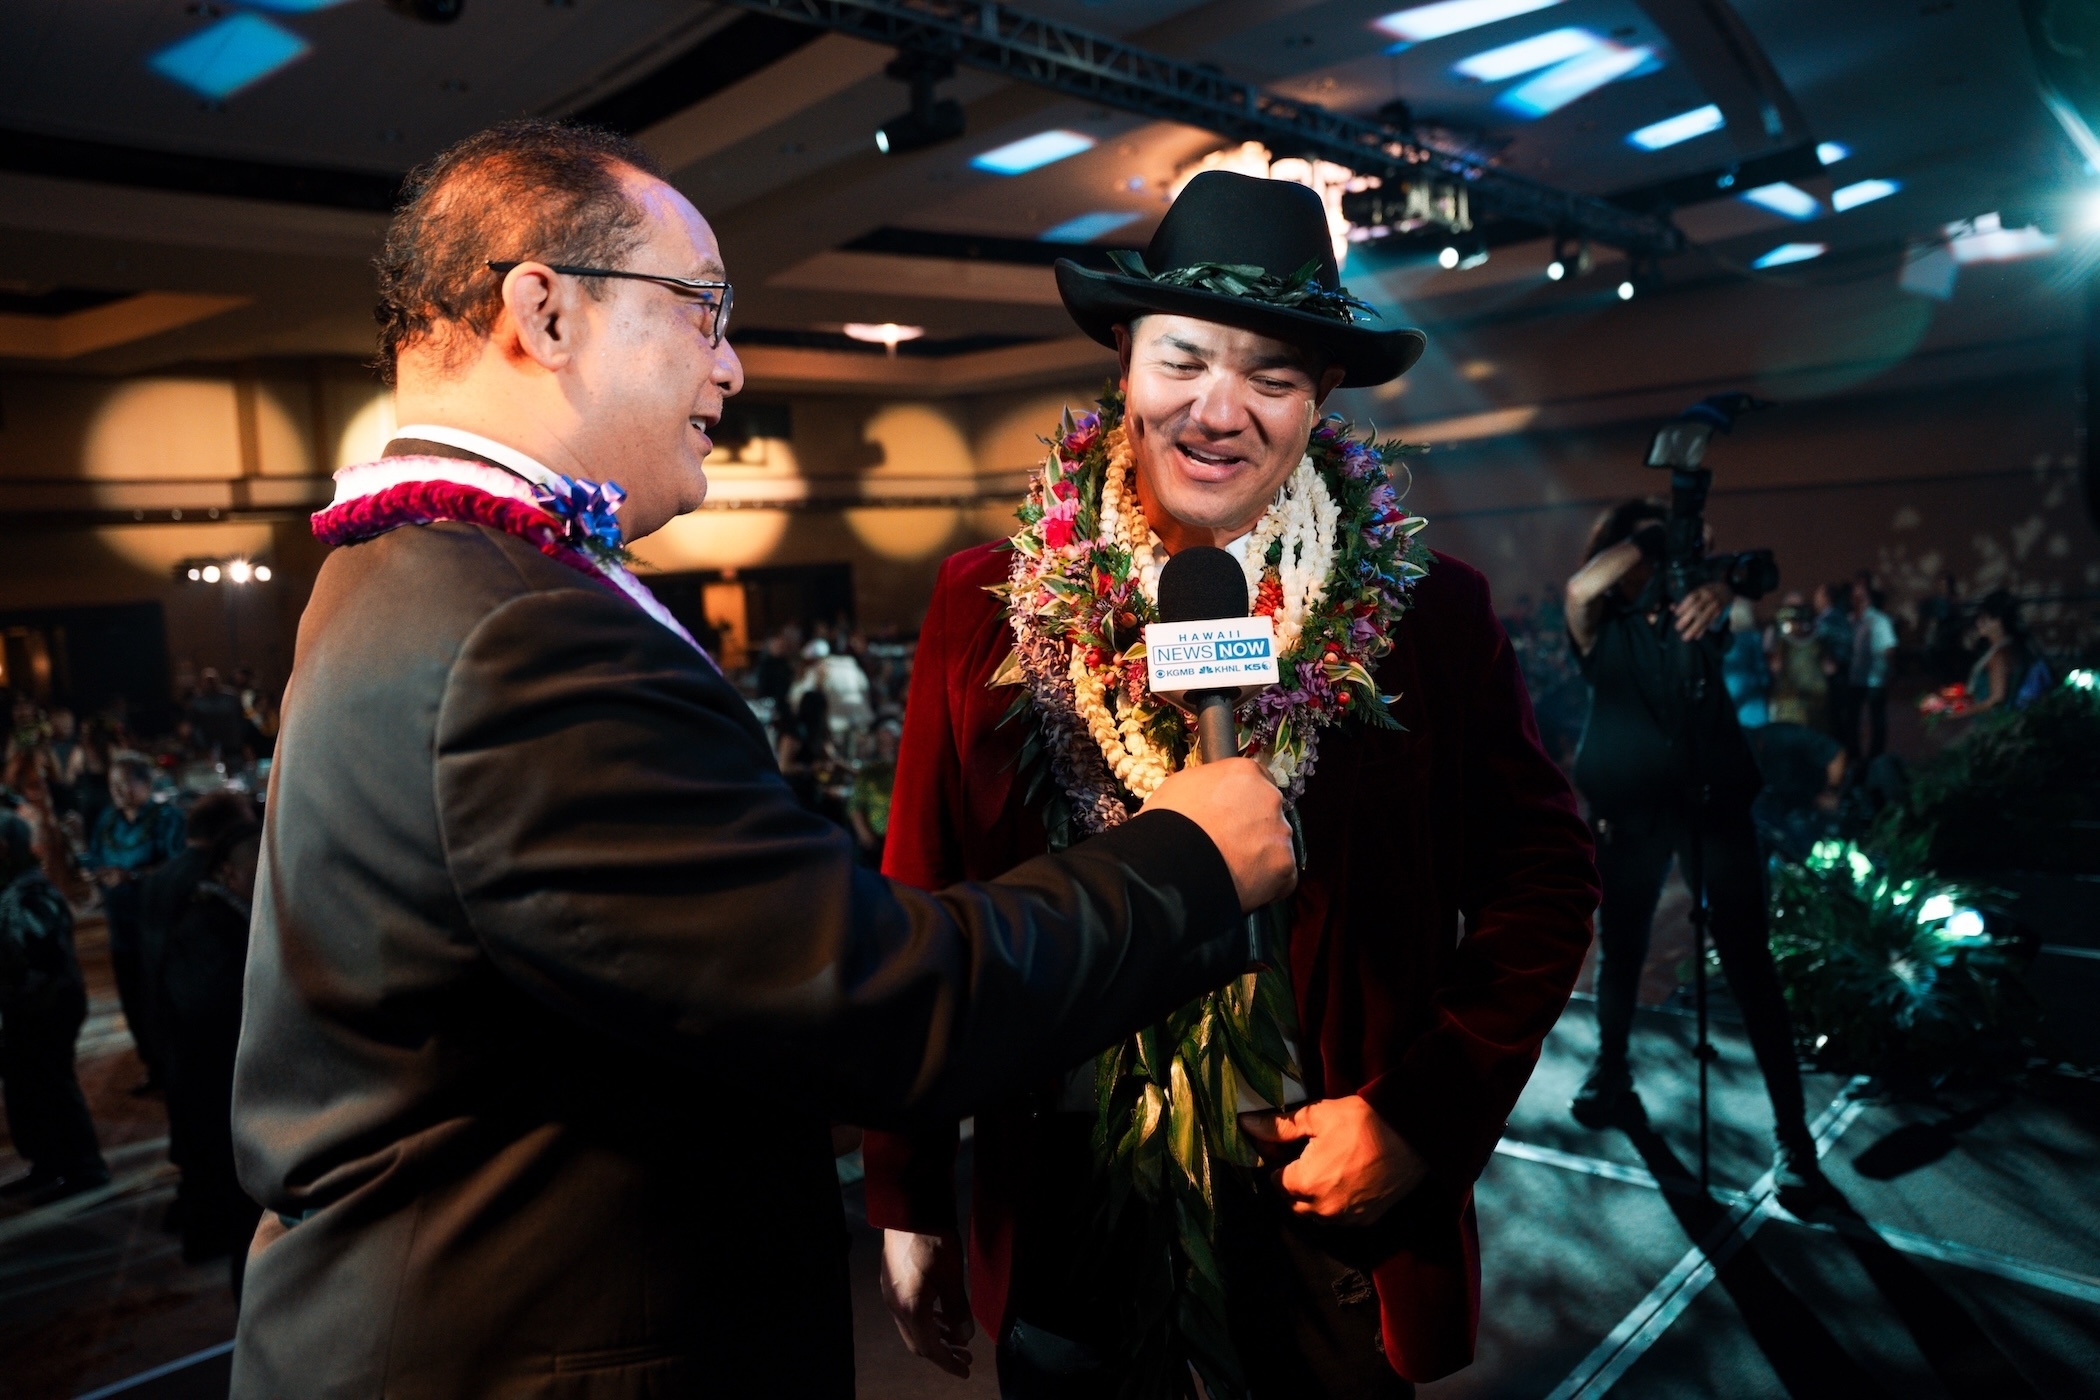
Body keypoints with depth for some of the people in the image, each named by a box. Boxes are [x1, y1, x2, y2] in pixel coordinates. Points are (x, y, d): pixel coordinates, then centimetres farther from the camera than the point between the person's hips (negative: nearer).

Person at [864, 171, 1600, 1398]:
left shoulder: (1430, 614, -8)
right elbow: (925, 914, -3)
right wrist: (910, 1203, 1)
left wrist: (1422, 1115, -11)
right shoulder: (990, 606, -7)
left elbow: (1544, 881, 0)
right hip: (1065, 1229, 1)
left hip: (1329, 1218, 0)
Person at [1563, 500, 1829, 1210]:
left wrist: (1715, 592, -41)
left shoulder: (1690, 614, 3)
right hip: (1632, 808, 1)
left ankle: (1792, 1133, 2)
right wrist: (1640, 536, -16)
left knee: (1747, 963, -4)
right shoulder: (1602, 630, 2)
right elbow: (1579, 589, -20)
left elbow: (1718, 587, -19)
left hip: (1714, 800, 0)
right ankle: (1611, 1076, 36)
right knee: (1620, 951, 13)